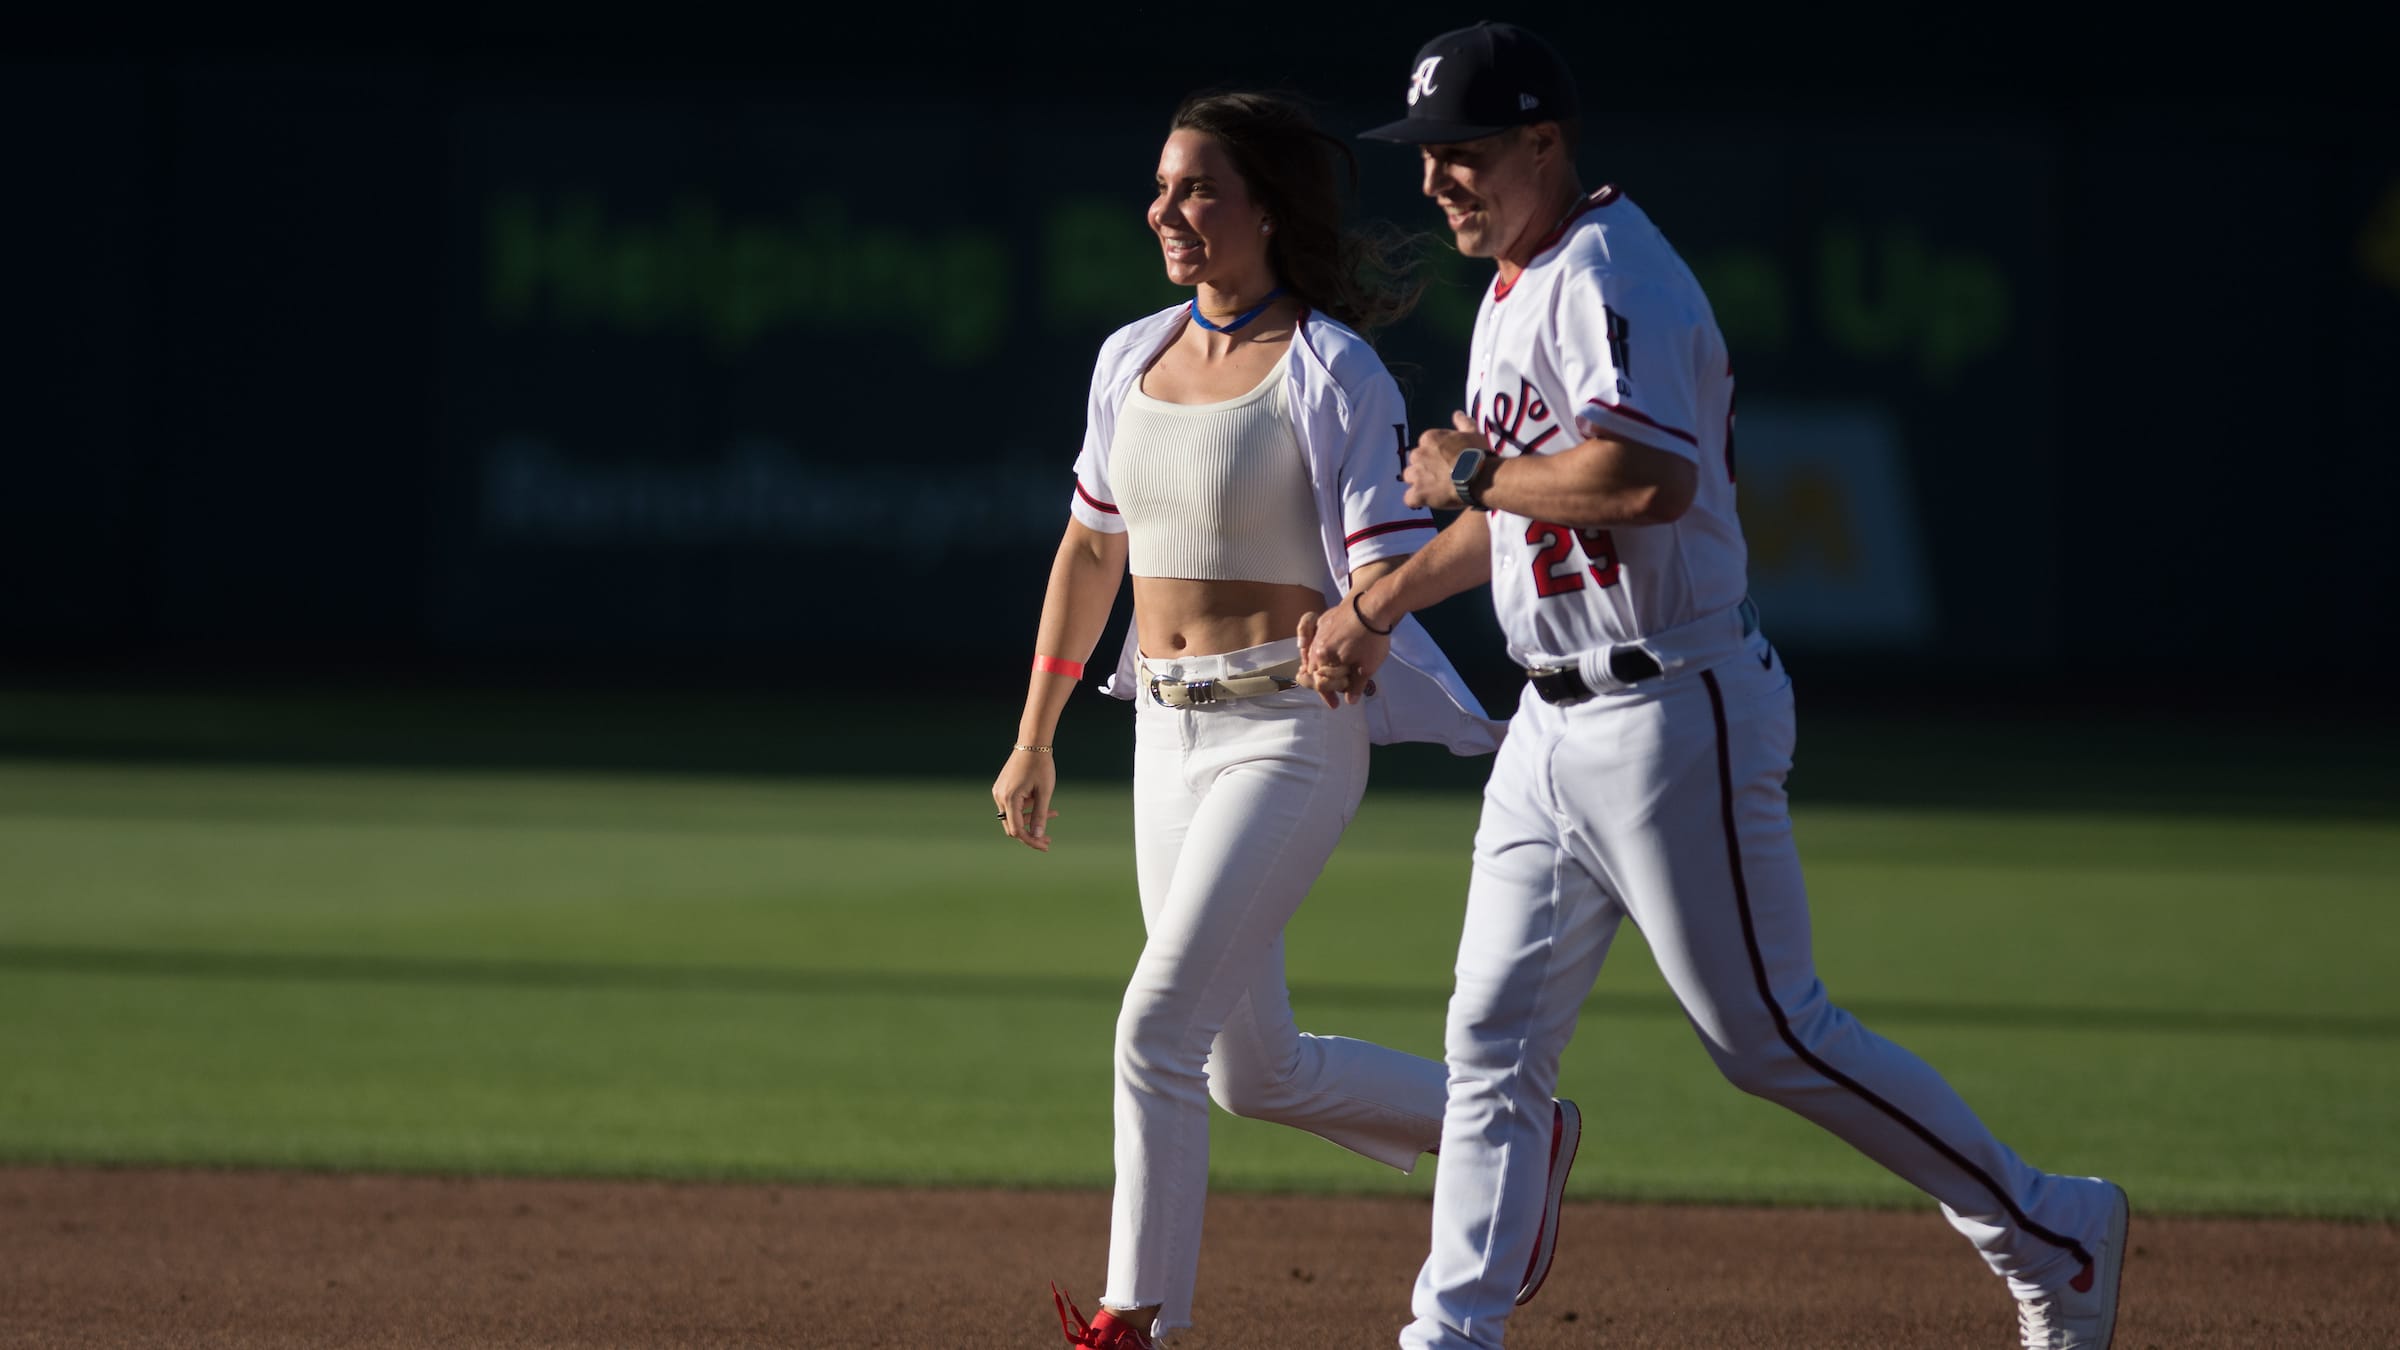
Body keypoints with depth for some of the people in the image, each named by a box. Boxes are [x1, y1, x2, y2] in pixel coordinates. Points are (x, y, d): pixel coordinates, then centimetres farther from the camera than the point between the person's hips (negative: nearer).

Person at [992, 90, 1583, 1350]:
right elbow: (1090, 549, 19)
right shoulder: (1132, 359, 8)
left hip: (1292, 731, -7)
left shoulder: (1334, 372, -11)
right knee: (1255, 1071, 10)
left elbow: (1383, 569, -18)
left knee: (1157, 1023, -16)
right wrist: (1034, 739, 21)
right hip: (1168, 730, 7)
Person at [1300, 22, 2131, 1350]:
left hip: (1671, 716, -10)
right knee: (1493, 1037, 6)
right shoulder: (1516, 292, 15)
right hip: (1554, 726, 10)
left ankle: (2052, 1236, 8)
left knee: (1770, 1036, -3)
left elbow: (1647, 479, -33)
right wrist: (1382, 601, 27)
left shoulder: (1609, 275, -17)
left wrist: (1472, 473, -19)